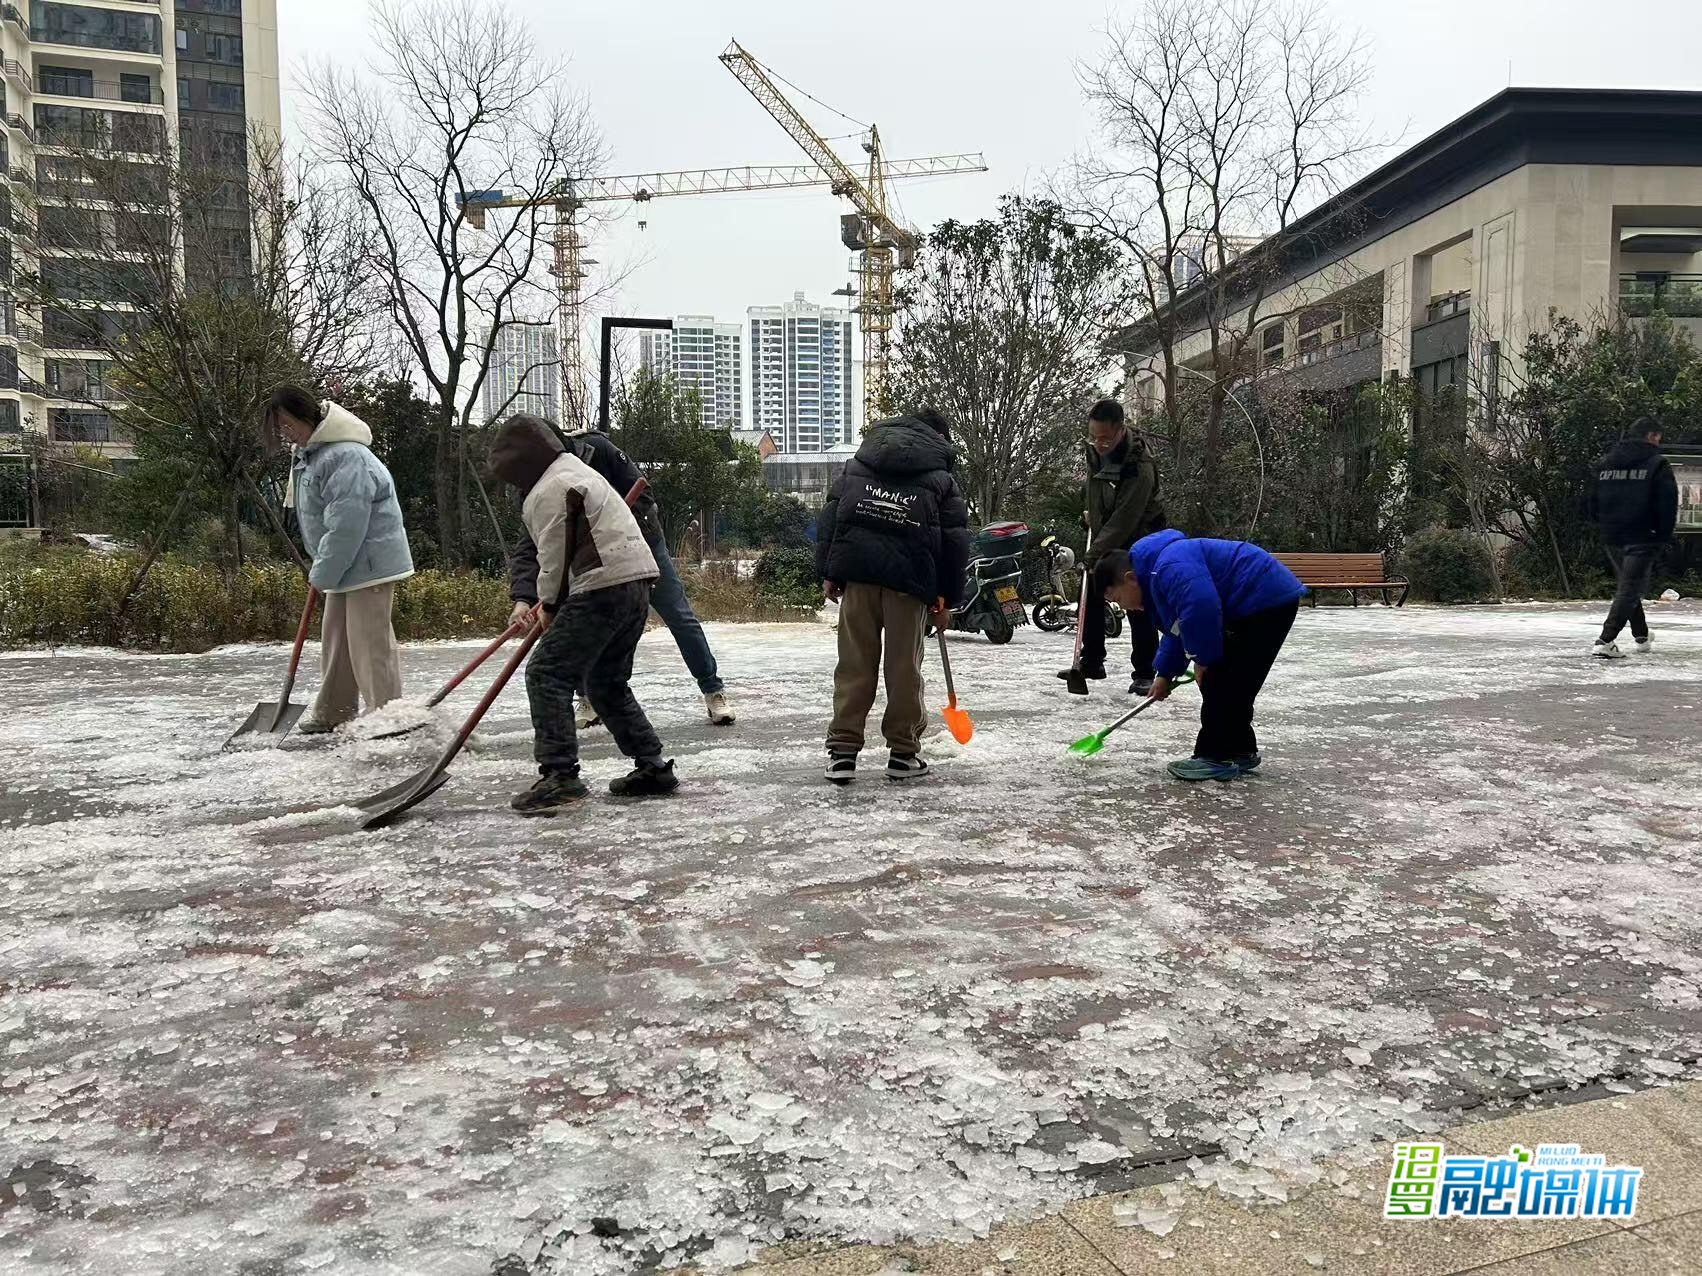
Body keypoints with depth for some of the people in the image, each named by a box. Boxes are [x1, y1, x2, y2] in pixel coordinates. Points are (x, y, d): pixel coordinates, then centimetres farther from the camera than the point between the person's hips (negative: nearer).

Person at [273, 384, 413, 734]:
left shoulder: (346, 456, -24)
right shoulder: (308, 453, 11)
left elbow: (346, 526, -27)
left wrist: (322, 574, -18)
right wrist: (322, 568, 16)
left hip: (369, 561, -11)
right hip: (343, 563, 11)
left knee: (370, 641, -9)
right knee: (335, 638, 17)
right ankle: (331, 713, 29)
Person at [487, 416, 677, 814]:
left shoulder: (548, 490, -7)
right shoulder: (575, 471, 26)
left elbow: (555, 556, -10)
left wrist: (549, 605, 7)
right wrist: (552, 602, 19)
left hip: (604, 587, -10)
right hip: (635, 581, 10)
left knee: (547, 673, -7)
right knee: (607, 682, 19)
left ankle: (559, 775, -12)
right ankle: (653, 767, 19)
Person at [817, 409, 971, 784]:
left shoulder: (857, 465, 21)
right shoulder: (941, 479, 14)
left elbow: (830, 514, 13)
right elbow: (955, 541, 8)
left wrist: (827, 572, 11)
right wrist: (946, 597, 13)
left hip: (856, 570, 2)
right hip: (909, 578, -2)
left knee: (854, 662, 5)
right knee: (904, 665, 6)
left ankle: (843, 750, 5)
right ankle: (903, 753, 14)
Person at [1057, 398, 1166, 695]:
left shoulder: (1140, 467, -32)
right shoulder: (1095, 448, -8)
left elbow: (1124, 520, -33)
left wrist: (1094, 555, -34)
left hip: (1140, 535, -7)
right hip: (1104, 532, 7)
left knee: (1138, 605, -12)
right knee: (1091, 595, 8)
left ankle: (1144, 674, -4)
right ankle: (1091, 662, 20)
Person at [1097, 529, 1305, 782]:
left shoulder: (1169, 566, -19)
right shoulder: (1157, 577, 18)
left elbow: (1201, 608, -31)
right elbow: (1178, 631, 30)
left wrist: (1203, 658, -16)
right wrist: (1165, 674, 30)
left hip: (1267, 600, -11)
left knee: (1220, 683, -8)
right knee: (1230, 685, 15)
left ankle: (1216, 758, -2)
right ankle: (1240, 751, 23)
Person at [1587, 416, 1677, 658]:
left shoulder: (1605, 463, 10)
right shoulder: (1657, 464, -6)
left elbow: (1593, 503, 13)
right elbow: (1668, 503, -11)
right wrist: (1664, 534, -1)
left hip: (1612, 538, 6)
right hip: (1642, 538, -6)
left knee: (1627, 586, 19)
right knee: (1630, 589, -6)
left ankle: (1641, 638, 29)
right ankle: (1605, 641, -17)